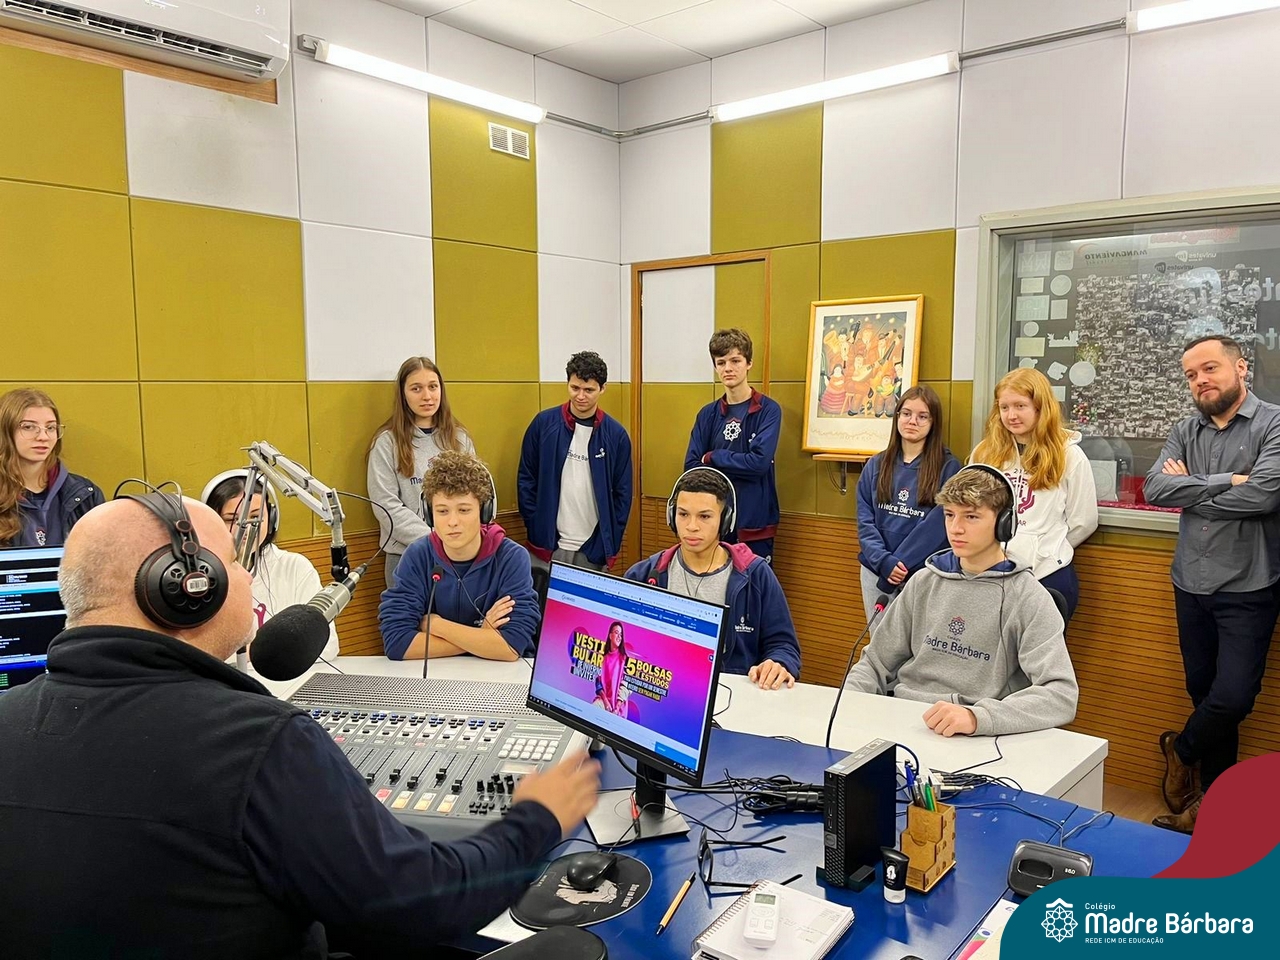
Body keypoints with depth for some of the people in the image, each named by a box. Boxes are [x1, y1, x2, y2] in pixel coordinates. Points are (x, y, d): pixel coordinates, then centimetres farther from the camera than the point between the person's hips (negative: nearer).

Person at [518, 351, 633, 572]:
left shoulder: (616, 434, 0)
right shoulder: (544, 423, -2)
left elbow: (622, 493, 4)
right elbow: (526, 480, 3)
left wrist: (612, 543, -1)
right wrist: (535, 529, -3)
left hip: (594, 549, 0)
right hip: (549, 544, 0)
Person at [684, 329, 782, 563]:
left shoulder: (768, 410, -5)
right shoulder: (708, 414, 7)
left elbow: (759, 461, -17)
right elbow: (692, 466, 0)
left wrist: (712, 458, -7)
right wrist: (741, 464, -11)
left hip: (754, 522, -4)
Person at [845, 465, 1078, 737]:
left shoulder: (1028, 599, -4)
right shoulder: (924, 582, 11)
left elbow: (1063, 694, -15)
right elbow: (876, 663, 16)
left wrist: (978, 716, -30)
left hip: (972, 739, -3)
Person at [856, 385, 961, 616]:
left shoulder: (948, 468, -3)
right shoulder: (876, 465, 7)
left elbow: (938, 525, -10)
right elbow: (865, 521, 2)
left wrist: (899, 564, -16)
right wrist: (884, 562, -13)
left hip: (922, 574, -3)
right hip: (875, 569, 4)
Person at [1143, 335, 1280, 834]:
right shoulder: (1186, 432, 8)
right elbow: (1155, 488, -6)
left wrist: (1189, 489, -9)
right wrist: (1226, 483, -15)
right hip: (1192, 585, 5)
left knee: (1232, 698, -9)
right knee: (1204, 693, 12)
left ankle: (1181, 751, 21)